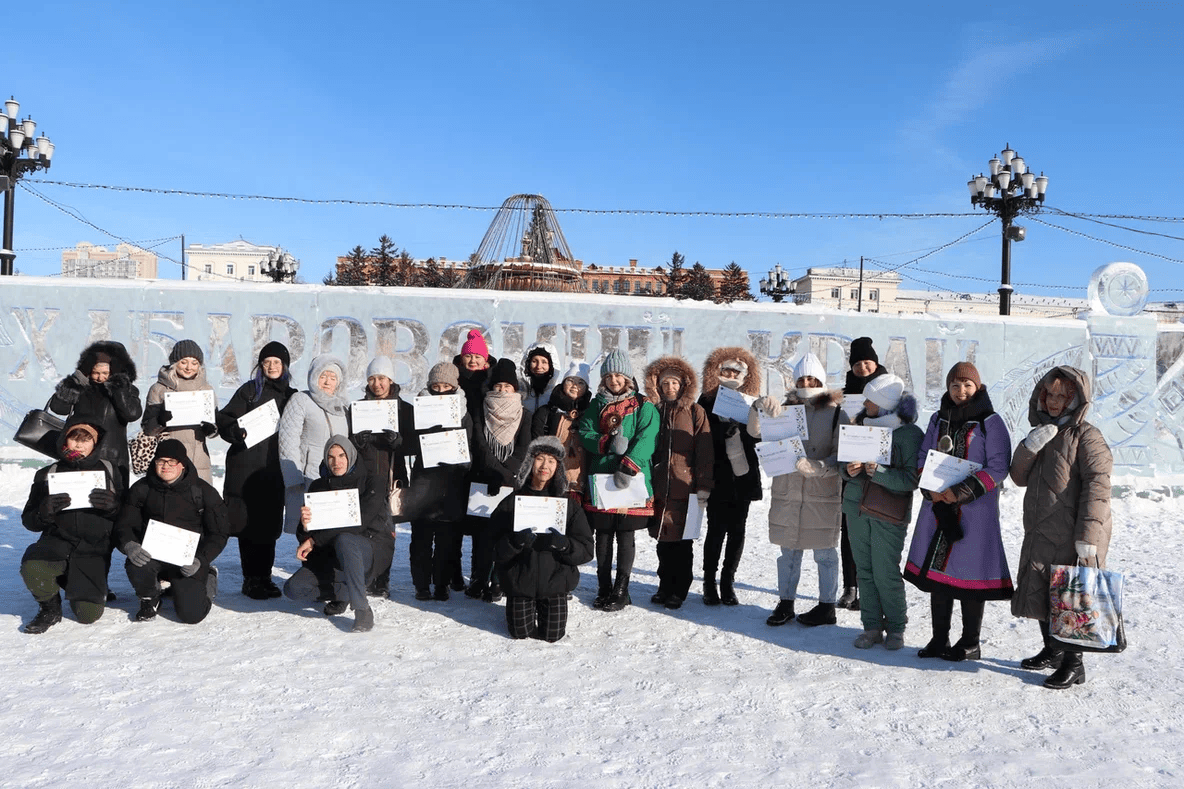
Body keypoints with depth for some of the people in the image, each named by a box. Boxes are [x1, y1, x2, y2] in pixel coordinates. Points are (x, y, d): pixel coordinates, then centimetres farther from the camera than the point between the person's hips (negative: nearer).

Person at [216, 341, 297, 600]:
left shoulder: (291, 396, 15)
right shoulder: (249, 390, 3)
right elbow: (224, 419, -2)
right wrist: (237, 432, -22)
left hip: (275, 469, 4)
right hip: (247, 468, -4)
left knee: (270, 524, 7)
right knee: (249, 523, -3)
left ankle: (264, 577, 16)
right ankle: (251, 579, 5)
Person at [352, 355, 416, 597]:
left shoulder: (404, 409, 8)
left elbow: (415, 445, 4)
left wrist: (398, 441, -16)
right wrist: (357, 441, -10)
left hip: (391, 477, -1)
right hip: (363, 476, 1)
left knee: (386, 530, -1)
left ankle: (381, 581, 8)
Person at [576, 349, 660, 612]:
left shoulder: (643, 407, 1)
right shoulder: (597, 405, 14)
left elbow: (646, 439, -11)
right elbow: (584, 433, 4)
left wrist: (629, 466, -24)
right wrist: (608, 443, -15)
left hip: (631, 482, -3)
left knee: (625, 535, 1)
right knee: (603, 535, 8)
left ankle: (621, 591, 8)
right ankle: (604, 588, 18)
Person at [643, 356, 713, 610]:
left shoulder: (695, 411, 1)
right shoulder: (654, 411, 11)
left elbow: (704, 450, -3)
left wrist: (703, 486, -9)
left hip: (684, 487, -3)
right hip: (659, 487, 3)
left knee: (682, 541, 2)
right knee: (664, 540, 10)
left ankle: (679, 591, 13)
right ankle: (665, 587, 23)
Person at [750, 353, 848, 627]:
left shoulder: (836, 413, -3)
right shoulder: (786, 409, 9)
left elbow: (841, 456, -9)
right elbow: (755, 431, -1)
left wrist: (816, 467, -25)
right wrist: (759, 408, -20)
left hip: (823, 494, -3)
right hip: (787, 491, 4)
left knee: (825, 552, 5)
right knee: (789, 550, 12)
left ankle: (827, 607, 16)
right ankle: (785, 603, 21)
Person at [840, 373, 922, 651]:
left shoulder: (910, 434, -9)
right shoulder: (860, 424, 7)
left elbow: (912, 479, -14)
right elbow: (842, 463, 11)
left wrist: (880, 472, -27)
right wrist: (848, 469, -11)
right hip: (857, 506, 5)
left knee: (886, 573, -3)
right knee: (865, 570, 9)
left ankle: (896, 627, 17)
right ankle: (872, 626, 20)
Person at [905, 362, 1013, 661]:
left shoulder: (991, 422, -5)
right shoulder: (938, 419, 11)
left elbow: (998, 467, -11)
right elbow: (923, 457, 11)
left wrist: (961, 493, -18)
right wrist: (932, 490, -6)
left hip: (975, 510, -5)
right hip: (938, 505, 5)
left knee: (969, 571, -1)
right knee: (937, 569, 9)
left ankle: (970, 644, 14)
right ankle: (939, 639, 20)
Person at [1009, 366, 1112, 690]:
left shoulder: (1086, 436, -10)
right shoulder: (1041, 433, 14)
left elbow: (1097, 487, -17)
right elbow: (1020, 478, 10)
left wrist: (1087, 538, -23)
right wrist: (1029, 448, -10)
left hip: (1072, 539, -8)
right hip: (1040, 535, 8)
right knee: (1038, 593, 16)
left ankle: (1073, 665, 12)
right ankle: (1052, 651, 34)